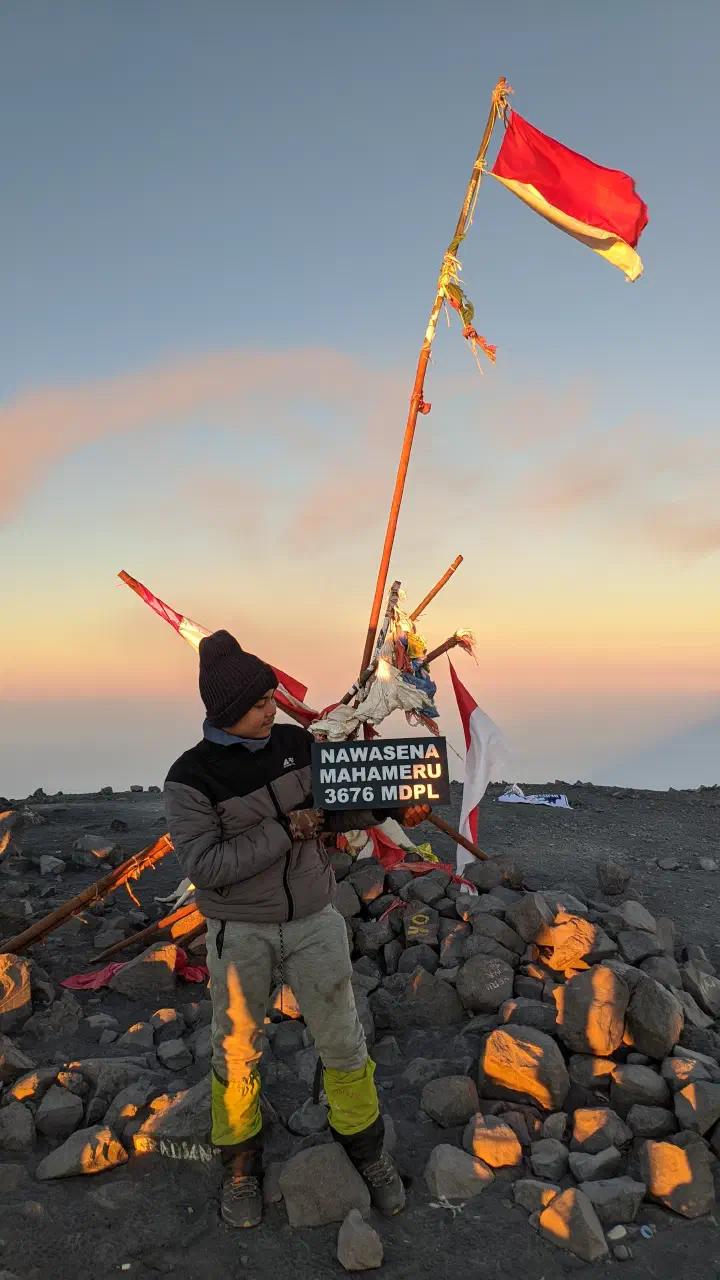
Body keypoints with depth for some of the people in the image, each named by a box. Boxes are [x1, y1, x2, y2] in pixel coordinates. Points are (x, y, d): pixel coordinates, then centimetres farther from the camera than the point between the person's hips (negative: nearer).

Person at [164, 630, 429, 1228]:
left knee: (343, 1041, 10)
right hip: (240, 932, -2)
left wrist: (389, 808, -10)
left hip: (313, 920, 3)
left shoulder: (297, 743, -6)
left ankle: (366, 1147, 34)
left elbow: (336, 808, 7)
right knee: (238, 1054, 12)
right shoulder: (191, 777, -17)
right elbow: (205, 865, -22)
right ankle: (242, 1164, 37)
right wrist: (283, 831, -25)